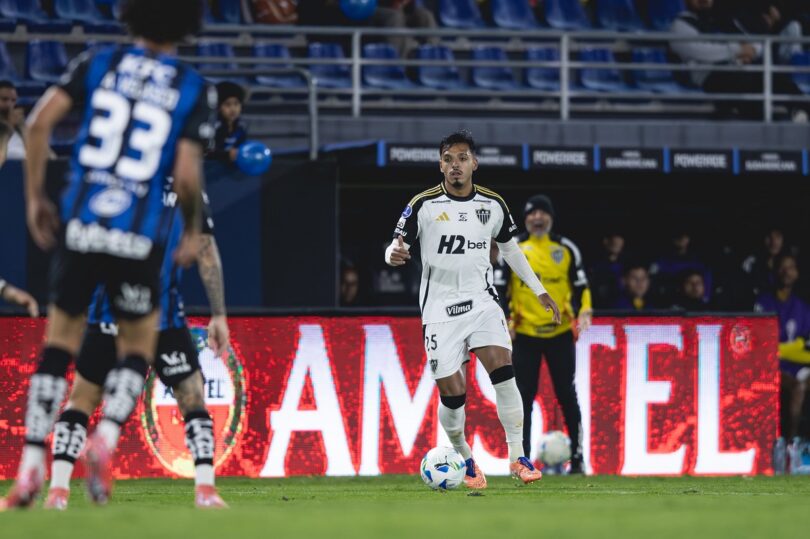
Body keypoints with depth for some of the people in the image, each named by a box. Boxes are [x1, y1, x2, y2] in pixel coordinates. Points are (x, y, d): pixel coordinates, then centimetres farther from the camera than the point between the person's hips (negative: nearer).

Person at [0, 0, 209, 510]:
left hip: (78, 227, 2)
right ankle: (106, 440, -9)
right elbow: (187, 175, -8)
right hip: (139, 238, -2)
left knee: (60, 345, 16)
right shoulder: (195, 90, 1)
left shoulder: (98, 63, 6)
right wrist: (193, 231, 11)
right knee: (137, 349, 18)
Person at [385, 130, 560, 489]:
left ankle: (517, 458, -12)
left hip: (481, 301, 2)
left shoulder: (493, 204, 4)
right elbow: (395, 248, -5)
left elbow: (509, 247, 19)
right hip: (440, 308, -2)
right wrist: (394, 254, -30)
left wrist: (539, 290, 20)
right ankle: (464, 459, 21)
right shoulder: (423, 205, -7)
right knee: (452, 394, -6)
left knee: (503, 371, -19)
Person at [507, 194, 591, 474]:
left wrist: (584, 312, -7)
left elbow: (581, 285, 9)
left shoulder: (566, 249, 6)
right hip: (524, 335, 0)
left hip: (560, 334, 0)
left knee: (567, 396, 1)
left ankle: (577, 457, 8)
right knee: (523, 398, 0)